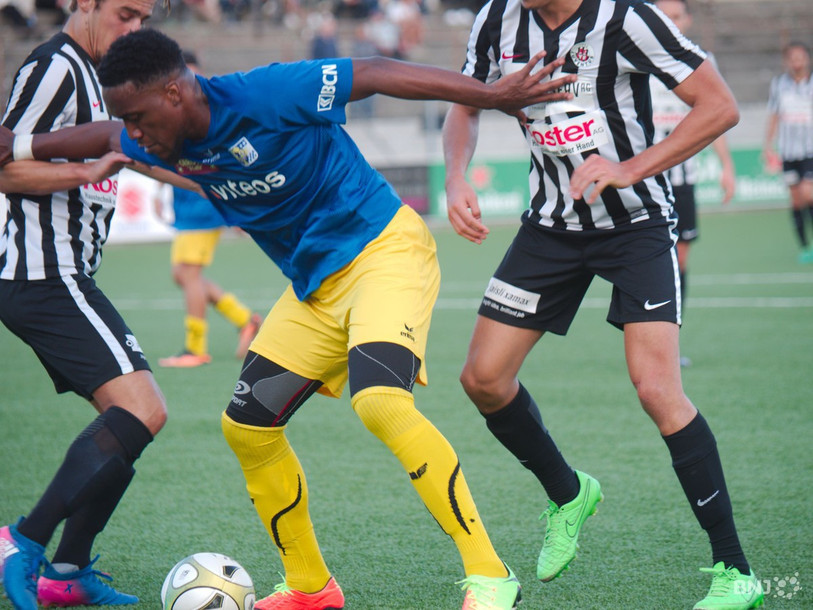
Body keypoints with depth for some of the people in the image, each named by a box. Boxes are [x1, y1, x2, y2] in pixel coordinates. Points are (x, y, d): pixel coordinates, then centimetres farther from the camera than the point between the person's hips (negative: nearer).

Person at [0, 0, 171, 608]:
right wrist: (88, 170, -22)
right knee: (142, 408, -20)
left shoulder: (86, 72, 20)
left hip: (58, 277, 11)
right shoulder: (55, 67, -12)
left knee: (128, 416, 11)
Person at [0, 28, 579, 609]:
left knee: (380, 402, -31)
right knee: (247, 426, 6)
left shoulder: (262, 96, -23)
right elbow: (102, 138, 24)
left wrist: (493, 95, -23)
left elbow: (374, 73, -21)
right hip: (314, 282, 9)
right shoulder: (168, 144, 0)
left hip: (383, 249, -9)